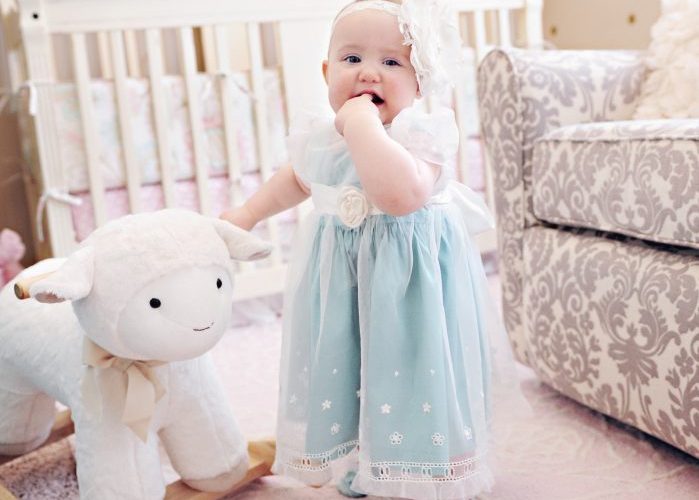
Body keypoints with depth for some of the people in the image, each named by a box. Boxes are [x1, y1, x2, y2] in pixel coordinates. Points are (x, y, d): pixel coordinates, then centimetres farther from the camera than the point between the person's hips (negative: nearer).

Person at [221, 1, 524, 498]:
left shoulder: (422, 133, -20)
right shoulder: (320, 138, 0)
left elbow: (400, 193, -42)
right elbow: (296, 179, 25)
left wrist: (362, 124, -35)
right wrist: (248, 213, 22)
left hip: (410, 281, -6)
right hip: (340, 280, 6)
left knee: (408, 376, 2)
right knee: (344, 374, 17)